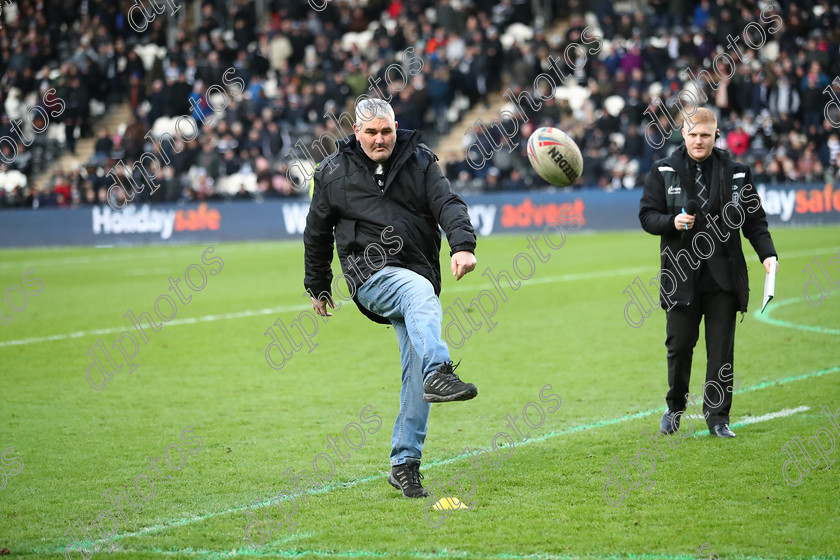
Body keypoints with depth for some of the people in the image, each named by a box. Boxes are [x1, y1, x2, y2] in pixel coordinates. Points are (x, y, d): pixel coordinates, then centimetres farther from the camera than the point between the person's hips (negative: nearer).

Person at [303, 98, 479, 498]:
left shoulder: (419, 161, 7)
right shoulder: (333, 172, 6)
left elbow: (448, 205, -6)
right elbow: (317, 232, 18)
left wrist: (463, 245, -25)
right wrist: (318, 287, 24)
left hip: (418, 280, 3)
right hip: (370, 274, -3)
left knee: (417, 373, -4)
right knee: (420, 291, -37)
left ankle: (404, 463, 4)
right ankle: (439, 373, -58)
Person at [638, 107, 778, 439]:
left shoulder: (735, 173, 7)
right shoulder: (663, 172, 5)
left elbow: (754, 220, 8)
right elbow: (647, 215, 5)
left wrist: (767, 253, -6)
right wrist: (672, 222, -14)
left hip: (724, 276, 0)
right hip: (681, 276, 0)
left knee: (721, 349, -2)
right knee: (679, 345, 2)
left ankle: (717, 416, 8)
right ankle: (675, 408, 24)